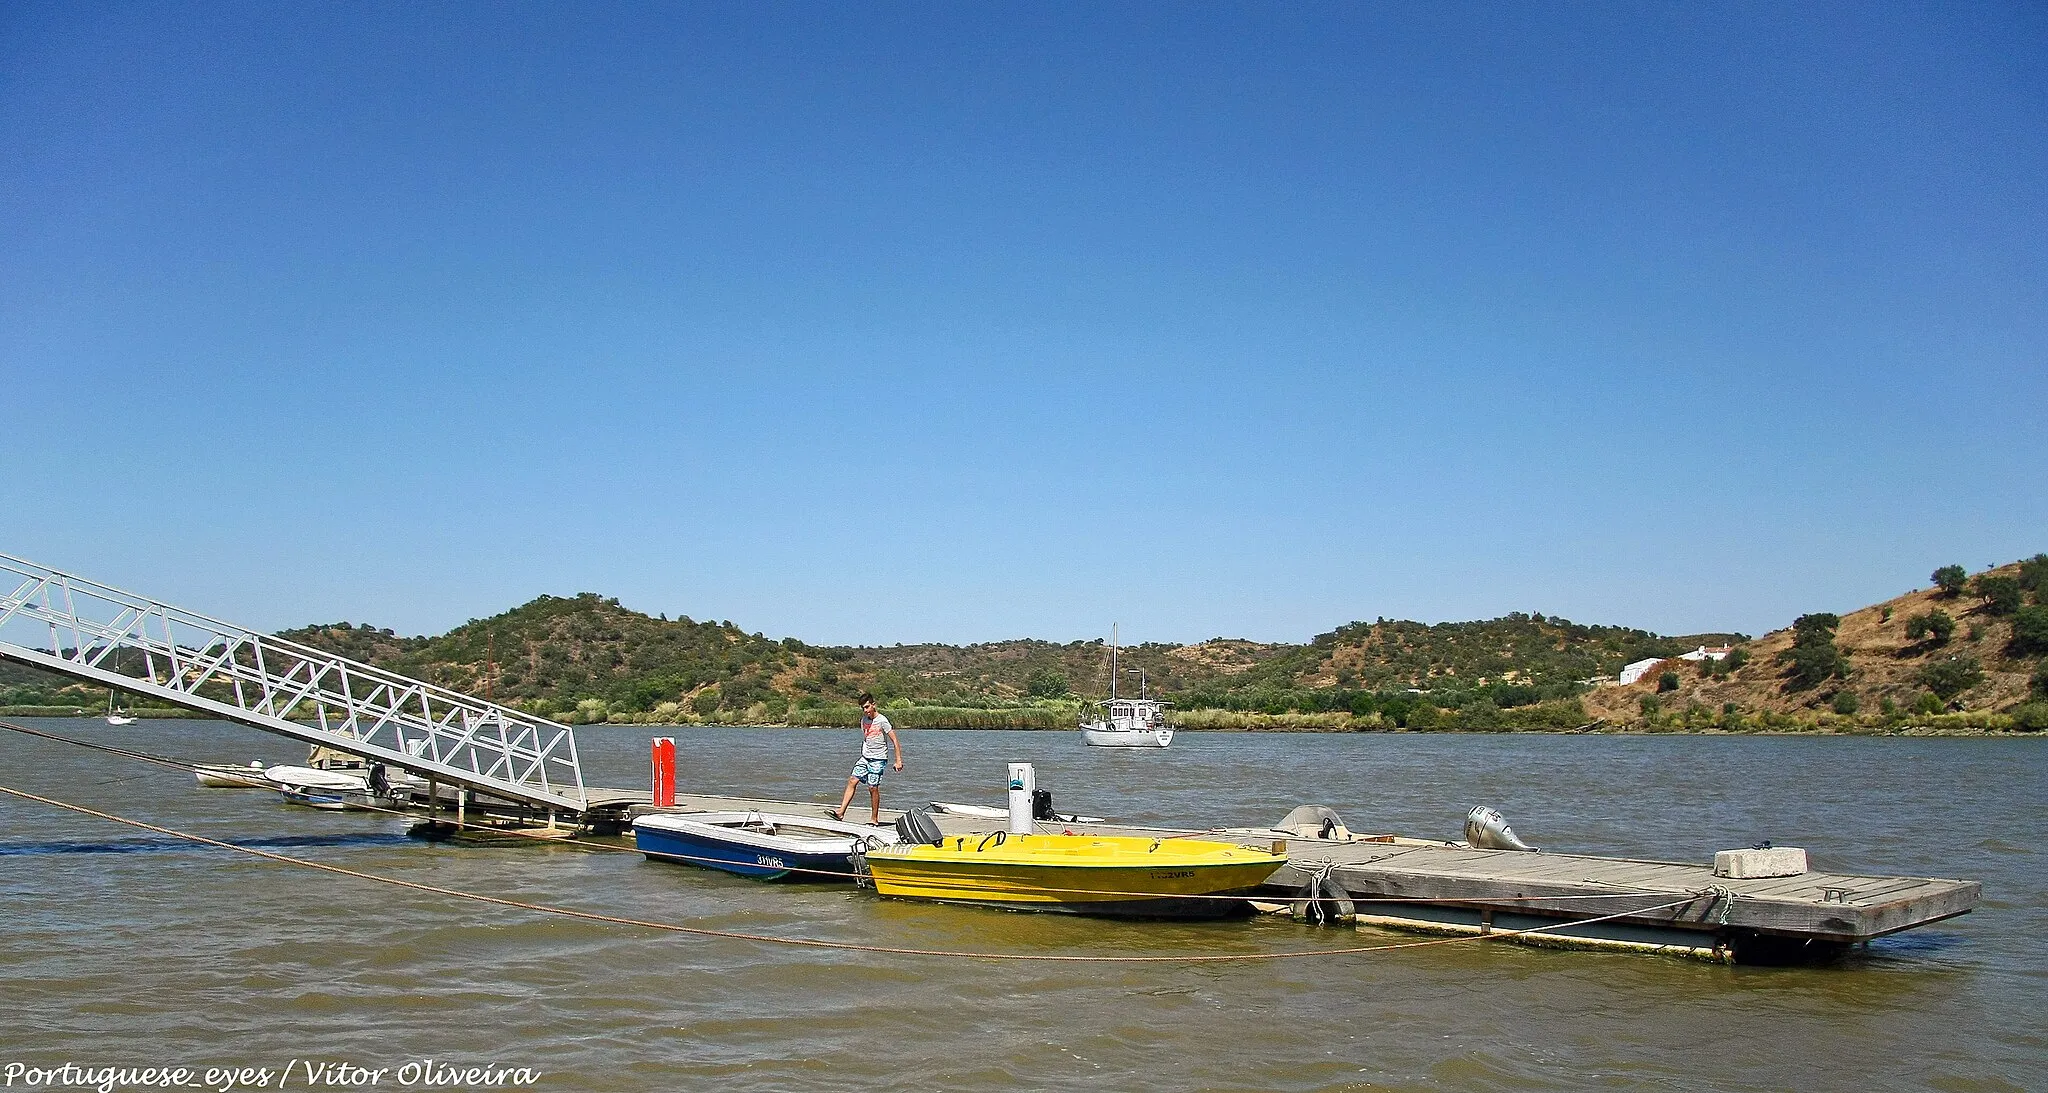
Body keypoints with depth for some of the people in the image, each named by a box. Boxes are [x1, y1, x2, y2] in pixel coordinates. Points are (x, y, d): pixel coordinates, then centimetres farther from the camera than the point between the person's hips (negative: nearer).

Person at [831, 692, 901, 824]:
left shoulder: (882, 721, -13)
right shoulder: (864, 720, 7)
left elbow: (894, 741, -11)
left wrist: (898, 760, -14)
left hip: (878, 759, -6)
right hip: (865, 757, 6)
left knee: (873, 787, -5)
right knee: (852, 781, -4)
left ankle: (874, 818, 6)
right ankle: (841, 812, -5)